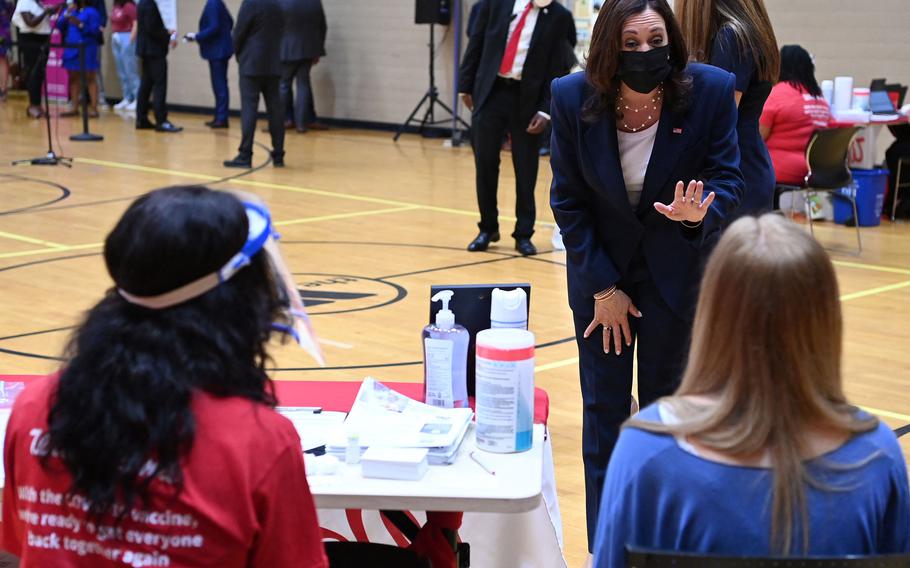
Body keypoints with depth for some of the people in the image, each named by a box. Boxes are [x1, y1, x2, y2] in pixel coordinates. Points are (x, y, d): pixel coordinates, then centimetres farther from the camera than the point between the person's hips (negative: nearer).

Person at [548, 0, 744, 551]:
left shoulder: (711, 91, -20)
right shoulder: (573, 98, -17)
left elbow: (727, 181, -11)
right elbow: (568, 200, -8)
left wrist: (700, 212, -35)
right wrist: (603, 288, -9)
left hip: (677, 273, 0)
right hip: (601, 271, 1)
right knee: (605, 409, 5)